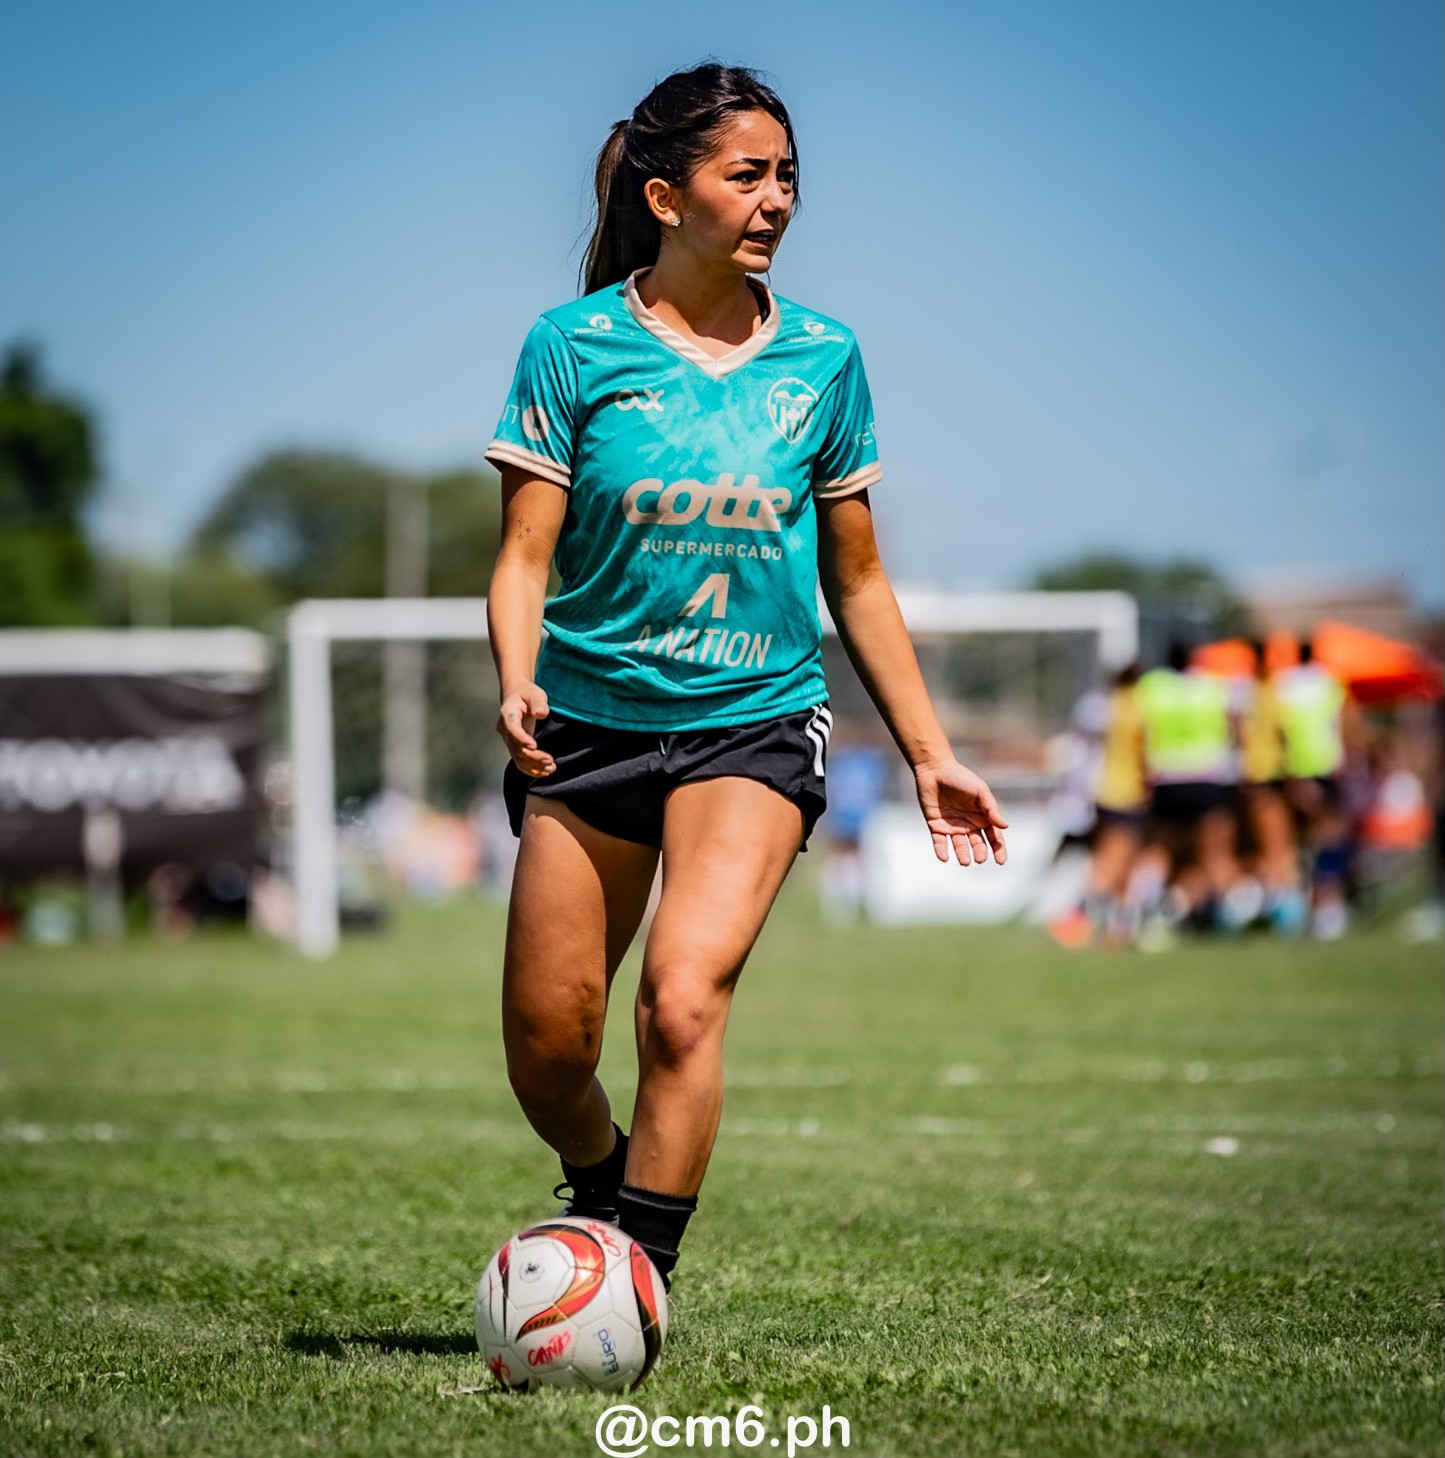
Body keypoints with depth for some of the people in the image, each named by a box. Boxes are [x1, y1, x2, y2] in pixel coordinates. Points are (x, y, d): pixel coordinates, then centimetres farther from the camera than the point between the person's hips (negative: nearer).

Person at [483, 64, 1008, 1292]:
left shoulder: (823, 359, 3)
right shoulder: (575, 346, -4)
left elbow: (856, 578, 11)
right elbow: (525, 555, -5)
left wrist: (930, 756, 11)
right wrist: (517, 685, -25)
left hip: (756, 726, 0)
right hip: (591, 720, 0)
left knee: (684, 994, -23)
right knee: (545, 1048, 4)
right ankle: (605, 1191, 37)